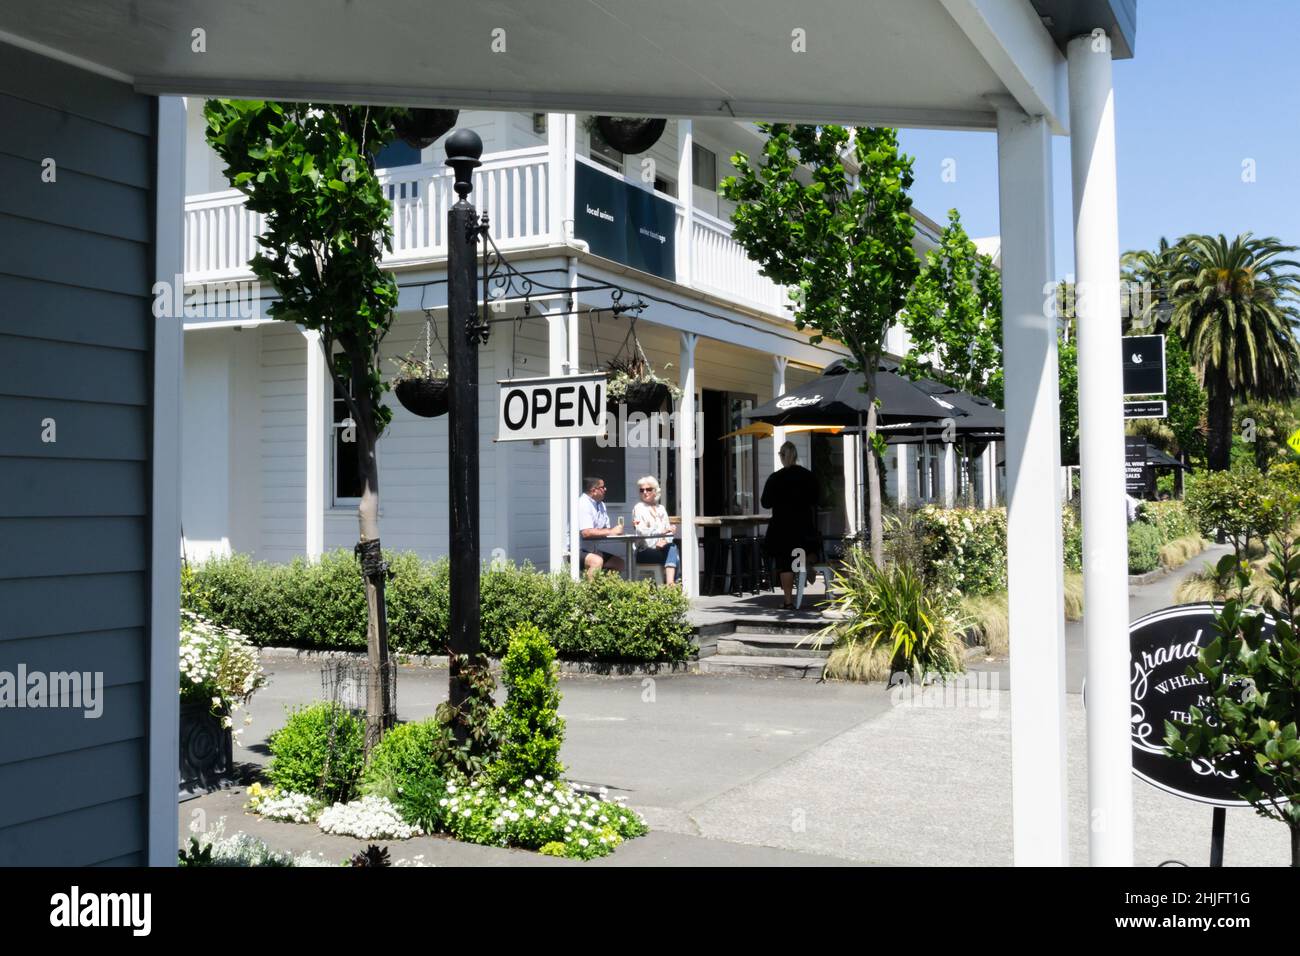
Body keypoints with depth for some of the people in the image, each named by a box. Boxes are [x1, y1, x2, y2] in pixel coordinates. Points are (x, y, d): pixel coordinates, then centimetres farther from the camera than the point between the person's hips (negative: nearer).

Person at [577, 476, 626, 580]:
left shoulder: (601, 504, 14)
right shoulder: (582, 504, -17)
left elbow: (605, 530, 11)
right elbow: (586, 533, -29)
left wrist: (617, 530, -12)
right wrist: (611, 531, -22)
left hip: (590, 549, 10)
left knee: (618, 563, 6)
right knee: (597, 561, -34)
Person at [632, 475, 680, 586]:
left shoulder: (661, 509, 19)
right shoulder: (638, 508, 2)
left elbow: (669, 531, 12)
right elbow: (642, 532, -11)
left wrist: (665, 540, -12)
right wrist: (664, 531, -20)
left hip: (663, 548, 4)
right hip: (645, 551, -4)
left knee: (672, 547, -29)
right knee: (672, 550, -29)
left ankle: (670, 584, -41)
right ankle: (670, 584, -34)